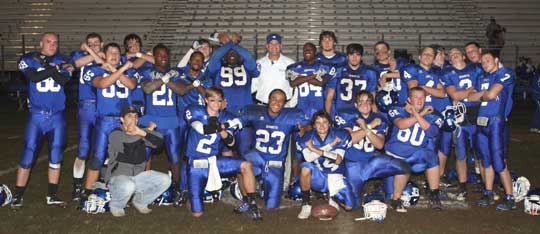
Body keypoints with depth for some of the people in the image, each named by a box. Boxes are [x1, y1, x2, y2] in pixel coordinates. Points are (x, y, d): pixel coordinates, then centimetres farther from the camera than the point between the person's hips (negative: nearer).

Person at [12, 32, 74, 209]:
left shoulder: (63, 61, 5)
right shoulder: (28, 60, 1)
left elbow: (63, 80, -13)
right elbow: (35, 77, -18)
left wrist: (47, 65, -21)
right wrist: (56, 68, -16)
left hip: (57, 115, 2)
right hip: (36, 114, -2)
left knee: (56, 155, 4)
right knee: (28, 154, -4)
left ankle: (52, 195, 16)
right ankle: (18, 196, 7)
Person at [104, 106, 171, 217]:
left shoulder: (141, 133, 7)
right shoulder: (115, 134, -7)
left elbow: (159, 141, -10)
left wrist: (143, 133, -28)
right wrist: (149, 130, -12)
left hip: (137, 176, 6)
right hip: (118, 177, -5)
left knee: (165, 180, -11)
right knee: (128, 186, -39)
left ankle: (140, 202, 12)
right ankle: (116, 206, -4)